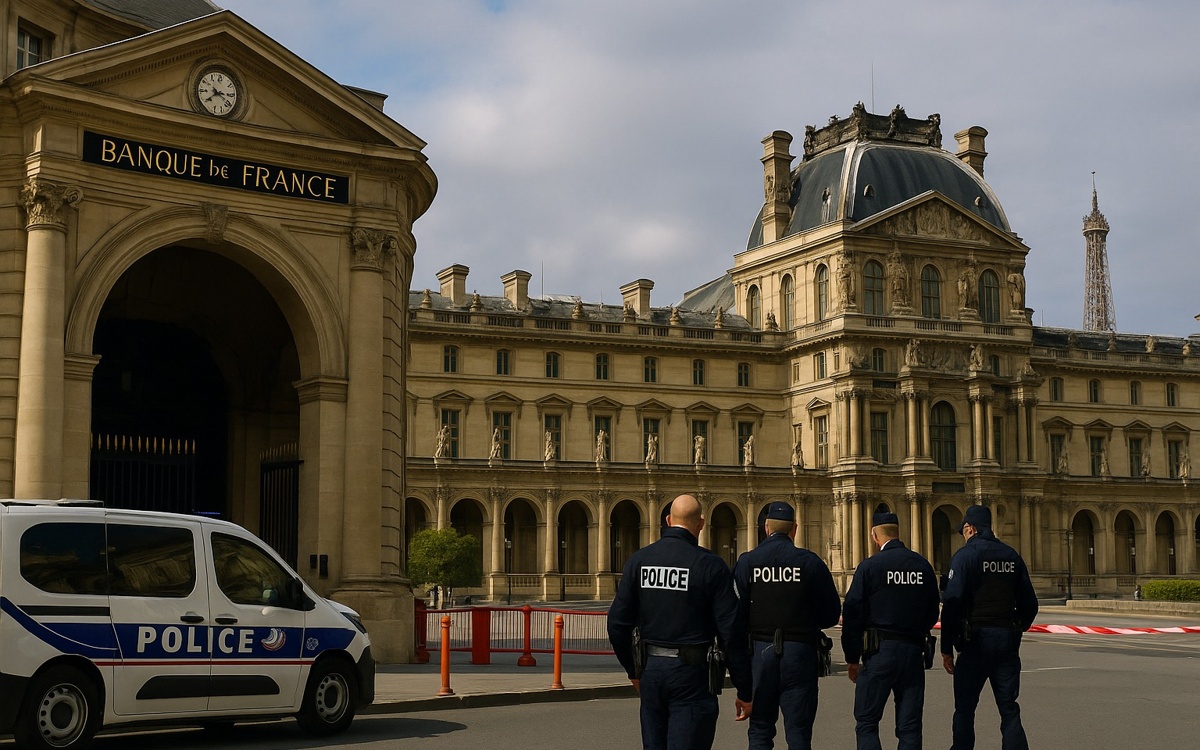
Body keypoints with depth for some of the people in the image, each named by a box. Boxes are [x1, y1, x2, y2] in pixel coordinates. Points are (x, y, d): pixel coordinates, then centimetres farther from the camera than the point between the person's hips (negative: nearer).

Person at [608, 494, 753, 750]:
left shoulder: (638, 560, 3)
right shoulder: (711, 566, -9)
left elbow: (618, 623, 4)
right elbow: (731, 632, -11)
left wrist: (633, 671, 18)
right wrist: (744, 692, -3)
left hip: (651, 669, 4)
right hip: (691, 673, -4)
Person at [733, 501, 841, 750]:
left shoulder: (746, 562, -2)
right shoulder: (809, 562, -4)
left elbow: (736, 615, -5)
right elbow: (831, 614, -2)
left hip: (760, 650, 1)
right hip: (799, 652, -1)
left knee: (760, 729, 11)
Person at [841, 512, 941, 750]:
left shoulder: (869, 567, -8)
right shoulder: (923, 566, 5)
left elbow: (852, 614, -8)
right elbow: (933, 612, 12)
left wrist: (852, 658, 0)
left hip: (880, 650, -4)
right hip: (914, 650, 4)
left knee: (866, 723, 3)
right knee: (909, 726, 8)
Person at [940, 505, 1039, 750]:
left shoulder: (965, 555, -7)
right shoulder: (1012, 556, 10)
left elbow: (952, 603, -14)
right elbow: (1030, 604, 12)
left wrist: (946, 648, -10)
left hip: (977, 640, -5)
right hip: (1008, 642, 5)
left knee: (965, 709, 7)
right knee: (1009, 710, 6)